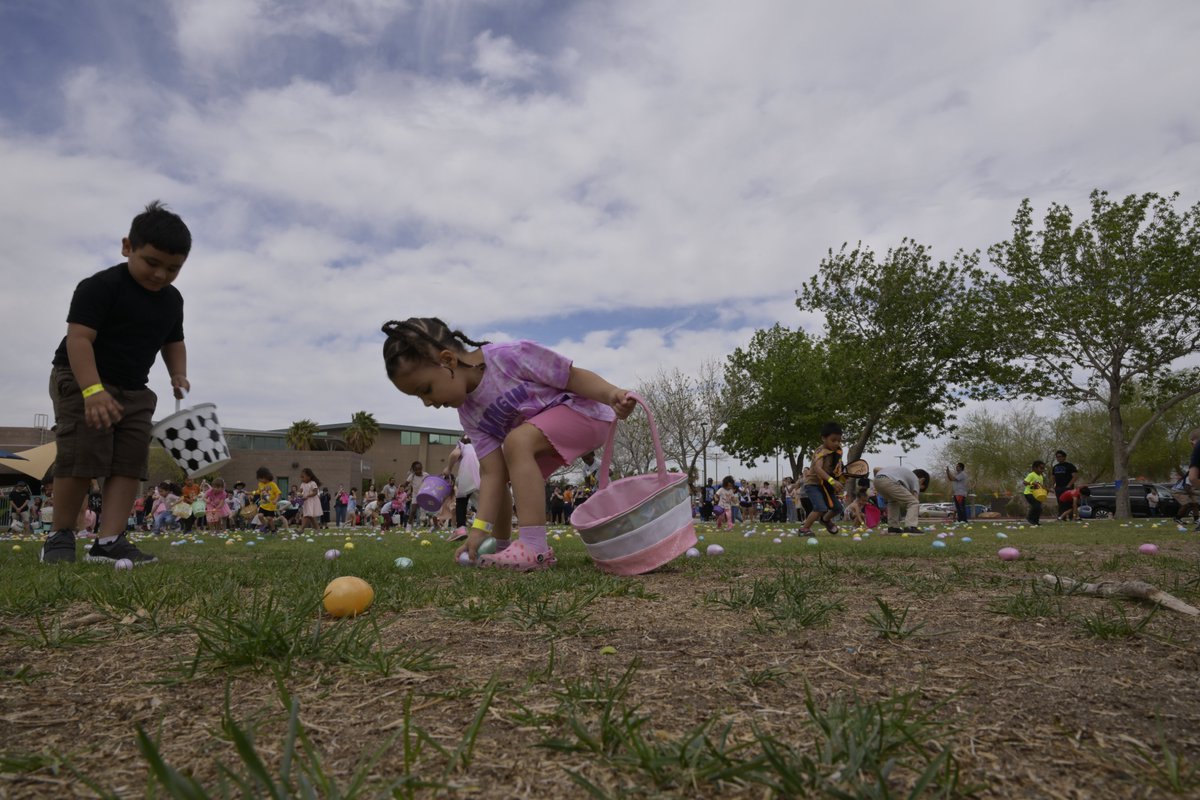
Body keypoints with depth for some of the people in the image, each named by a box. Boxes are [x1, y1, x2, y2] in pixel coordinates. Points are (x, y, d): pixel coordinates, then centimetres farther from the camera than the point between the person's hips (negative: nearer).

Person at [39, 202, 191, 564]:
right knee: (83, 456, -14)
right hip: (80, 381, -7)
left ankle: (110, 540, -5)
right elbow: (79, 338, -25)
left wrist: (179, 375, -1)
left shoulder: (173, 300, 6)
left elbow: (173, 342, 19)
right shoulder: (100, 286, -17)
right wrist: (93, 390, -36)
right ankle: (60, 535, 5)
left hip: (135, 390, 7)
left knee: (131, 462, -4)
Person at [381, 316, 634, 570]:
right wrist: (480, 528, -17)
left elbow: (574, 376, -21)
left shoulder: (509, 356, -26)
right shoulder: (469, 414, -4)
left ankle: (535, 548, -32)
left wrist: (611, 394, -38)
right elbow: (492, 472, -8)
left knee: (517, 441, -30)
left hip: (586, 411, -8)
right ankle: (501, 545, 19)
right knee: (489, 469, 7)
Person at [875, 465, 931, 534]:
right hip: (889, 481, -8)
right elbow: (916, 500, 16)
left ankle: (893, 527, 23)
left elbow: (876, 469, 39)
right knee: (914, 502, 4)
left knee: (893, 501, 32)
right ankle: (910, 527, -8)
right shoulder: (915, 479, 21)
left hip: (877, 480, 8)